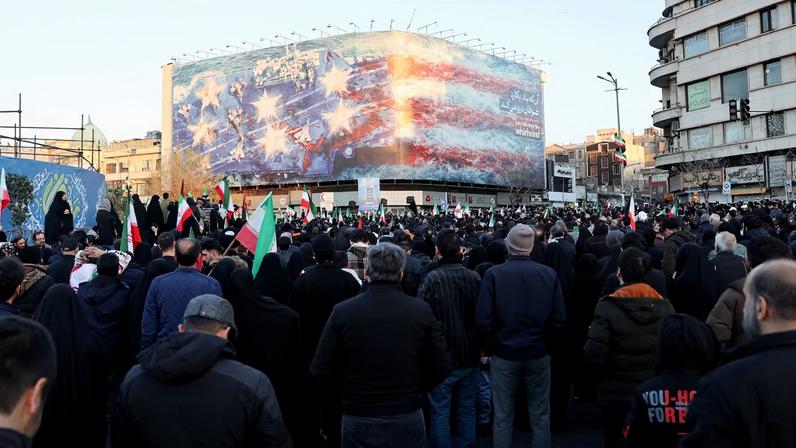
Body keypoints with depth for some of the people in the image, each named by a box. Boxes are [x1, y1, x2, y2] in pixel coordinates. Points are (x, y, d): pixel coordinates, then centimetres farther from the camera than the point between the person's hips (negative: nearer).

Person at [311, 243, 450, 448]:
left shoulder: (342, 311, -13)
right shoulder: (422, 311, -11)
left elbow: (322, 372, -10)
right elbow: (441, 368, -7)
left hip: (358, 421, 0)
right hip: (408, 419, 1)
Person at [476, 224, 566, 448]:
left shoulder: (494, 274, -15)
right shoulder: (549, 274, -9)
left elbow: (483, 319, -17)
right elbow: (559, 318, -8)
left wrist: (497, 337, 3)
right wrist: (540, 333, 10)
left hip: (504, 353, -1)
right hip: (538, 353, 2)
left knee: (503, 417, 12)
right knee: (540, 416, 17)